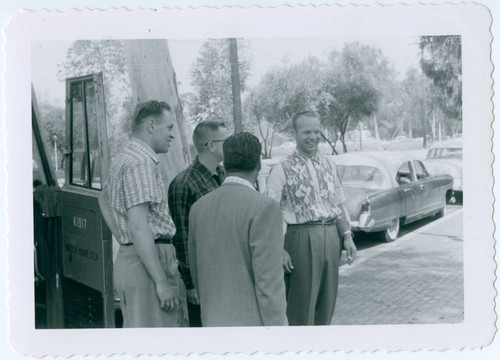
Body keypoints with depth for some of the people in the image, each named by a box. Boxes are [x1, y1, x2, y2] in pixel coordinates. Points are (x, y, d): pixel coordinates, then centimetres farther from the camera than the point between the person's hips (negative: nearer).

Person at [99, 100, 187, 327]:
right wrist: (162, 281, -23)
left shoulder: (122, 159, 17)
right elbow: (138, 227, -23)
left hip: (127, 258, 10)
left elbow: (104, 200, 34)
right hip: (146, 263, -10)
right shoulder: (141, 163, -15)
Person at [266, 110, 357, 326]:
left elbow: (338, 204, 16)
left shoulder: (328, 165, 10)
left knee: (326, 303, 15)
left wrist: (347, 236, 8)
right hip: (302, 237, -5)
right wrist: (279, 250, -17)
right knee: (301, 308, 2)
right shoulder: (282, 170, -7)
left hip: (331, 236, 6)